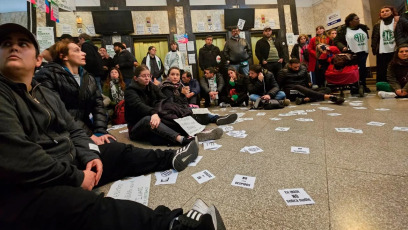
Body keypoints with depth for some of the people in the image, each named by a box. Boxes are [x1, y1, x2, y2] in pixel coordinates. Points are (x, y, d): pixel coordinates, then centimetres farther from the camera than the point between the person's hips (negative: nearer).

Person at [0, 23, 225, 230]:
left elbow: (74, 131, 12)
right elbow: (18, 159, -24)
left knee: (119, 152, 9)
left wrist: (90, 156, -7)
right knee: (96, 210, -33)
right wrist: (77, 177, -19)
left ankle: (170, 158, 22)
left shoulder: (46, 94, 12)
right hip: (25, 190, -8)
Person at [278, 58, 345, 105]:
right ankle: (330, 97, -53)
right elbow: (278, 85, 1)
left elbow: (308, 79, 29)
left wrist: (309, 83, 11)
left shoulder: (303, 68, 18)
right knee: (298, 87, -41)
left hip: (305, 90, 6)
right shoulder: (284, 72, 3)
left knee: (326, 90, -12)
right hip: (291, 92, -6)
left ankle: (305, 99, -45)